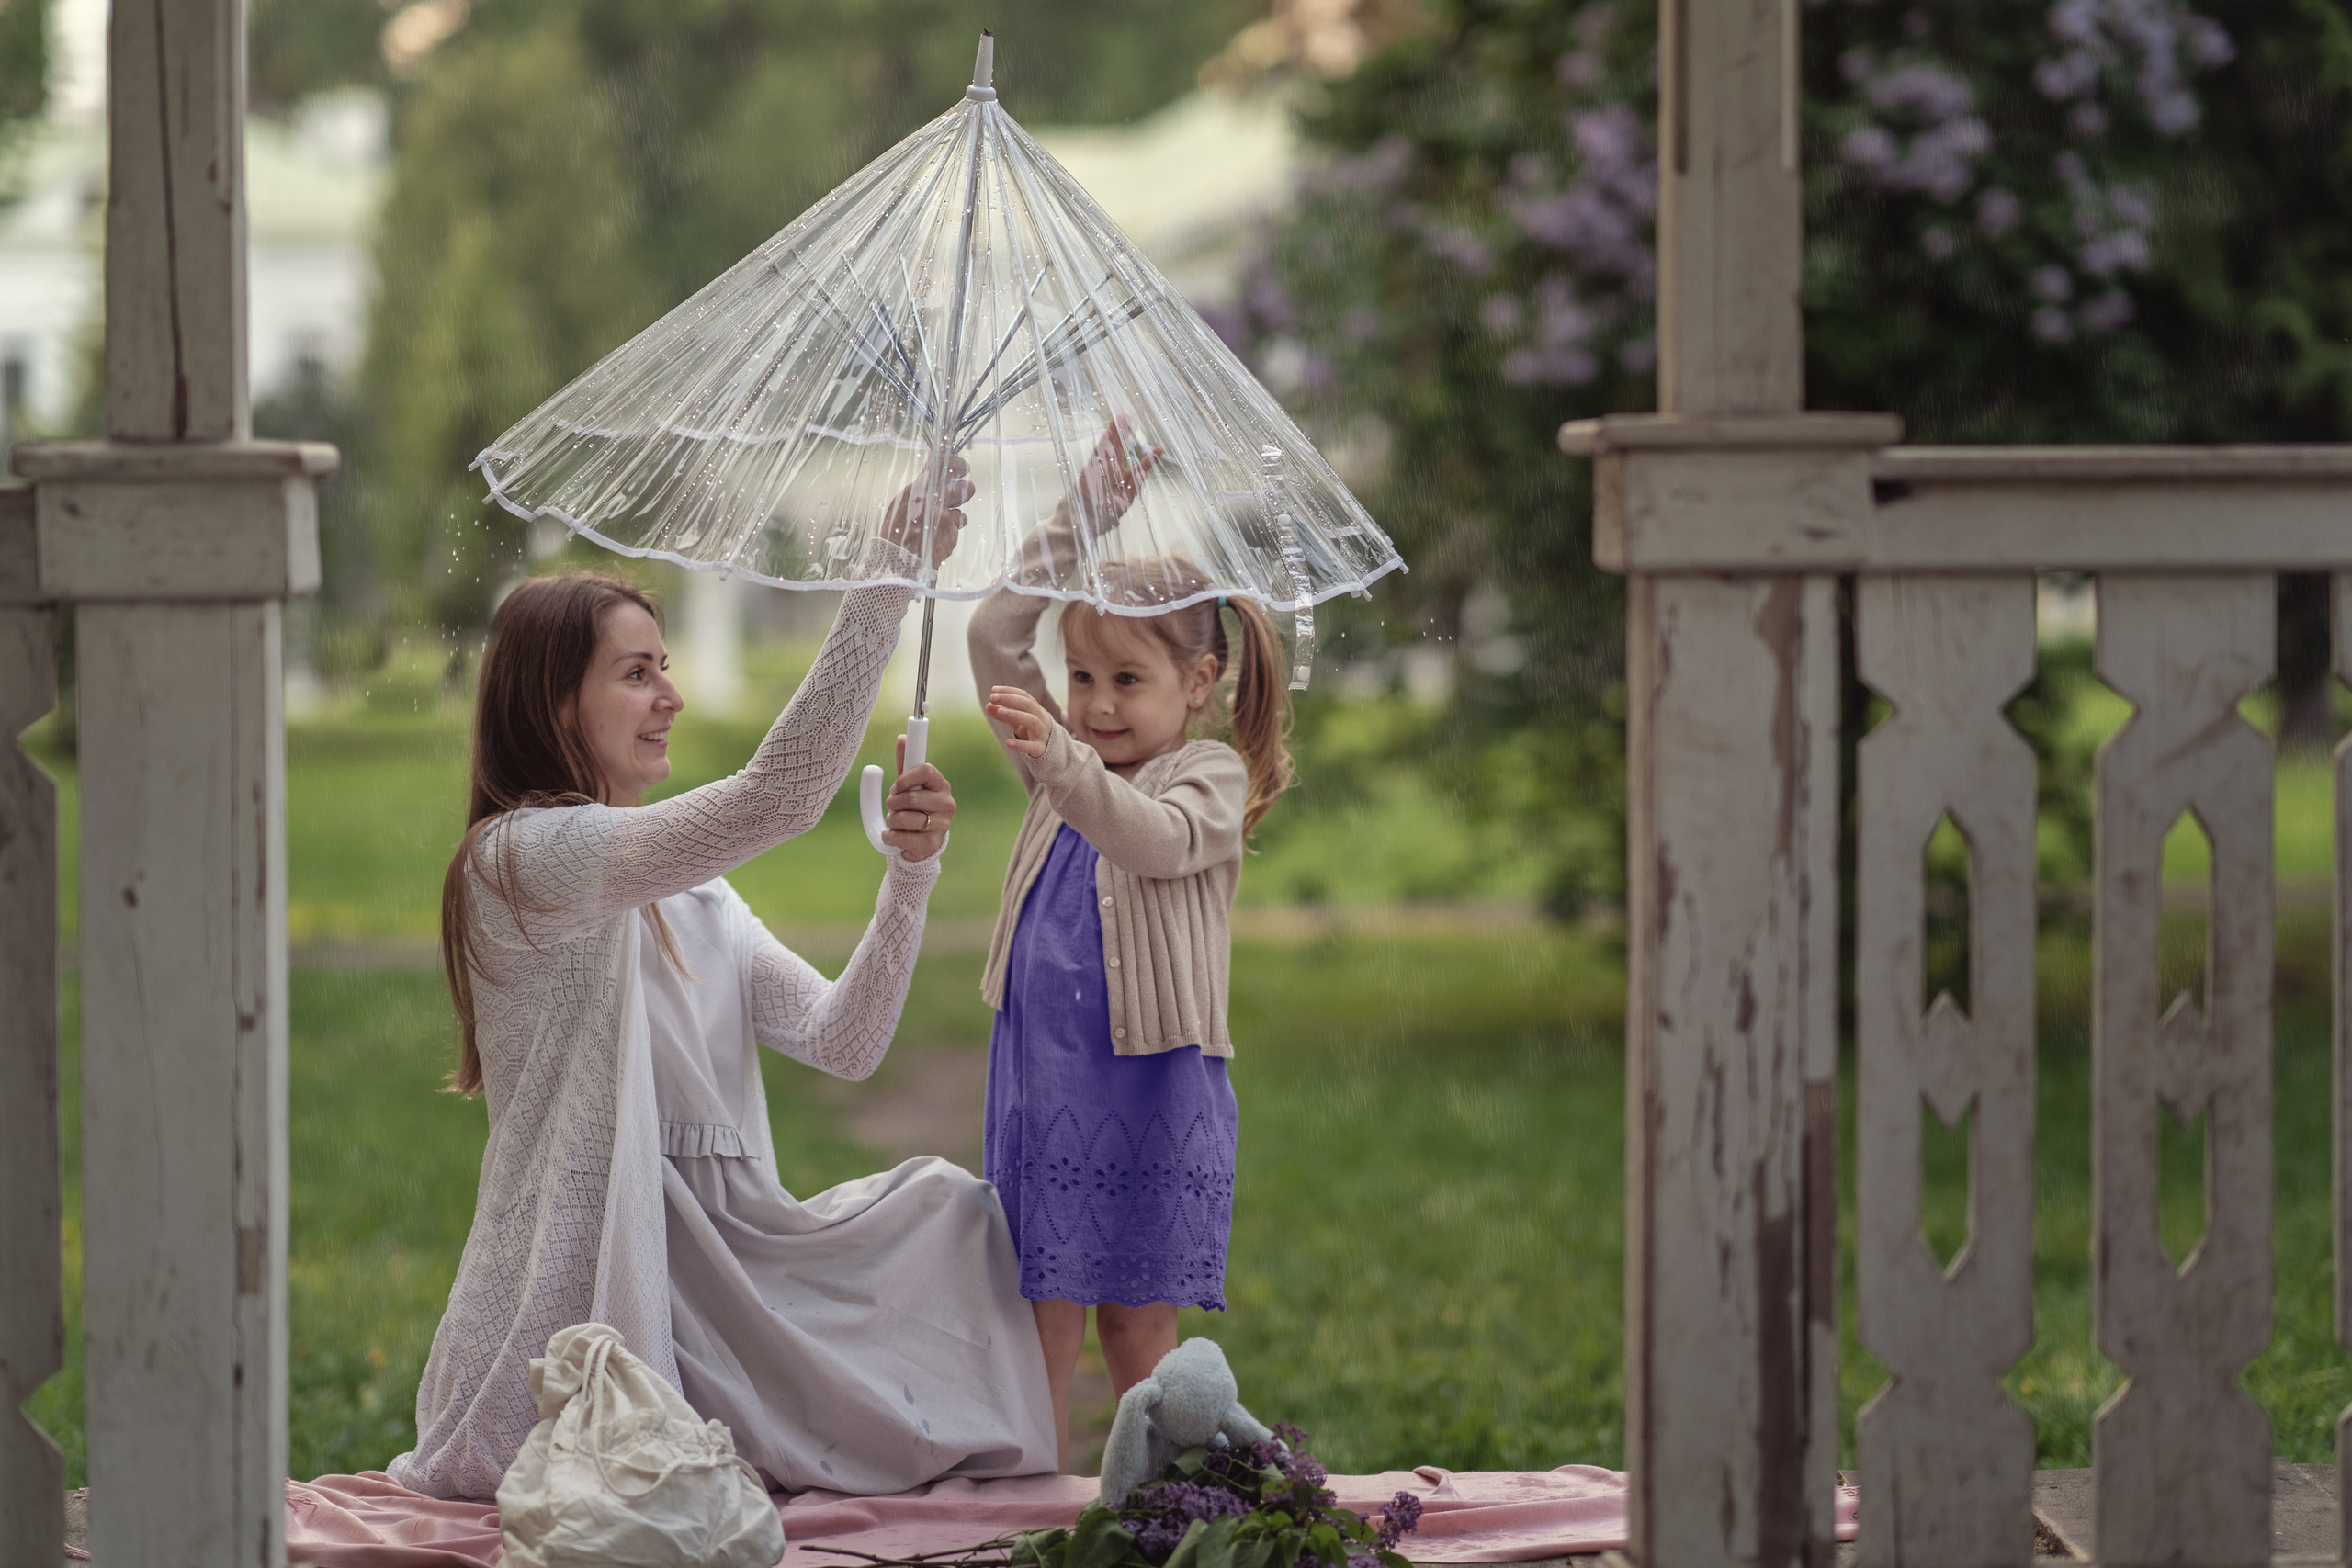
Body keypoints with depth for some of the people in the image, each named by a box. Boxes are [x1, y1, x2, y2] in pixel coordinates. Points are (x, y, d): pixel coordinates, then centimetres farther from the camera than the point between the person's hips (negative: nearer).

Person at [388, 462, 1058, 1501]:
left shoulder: (690, 896, 17)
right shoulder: (522, 858, -13)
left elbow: (841, 1043, 5)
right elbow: (774, 800, -26)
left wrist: (910, 875, -11)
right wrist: (889, 577, -27)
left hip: (711, 1273, 8)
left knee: (943, 1205, -6)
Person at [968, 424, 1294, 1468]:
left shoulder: (1211, 777, -5)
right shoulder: (1067, 754, 13)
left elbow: (1155, 839, -26)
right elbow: (994, 634, 9)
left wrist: (1057, 760, -41)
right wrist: (1082, 519, 3)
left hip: (1150, 1082, -5)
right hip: (1038, 1071, 5)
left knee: (1135, 1321, 1)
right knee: (1039, 1314, 2)